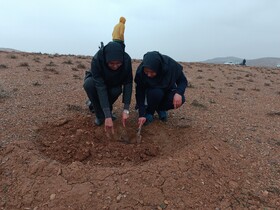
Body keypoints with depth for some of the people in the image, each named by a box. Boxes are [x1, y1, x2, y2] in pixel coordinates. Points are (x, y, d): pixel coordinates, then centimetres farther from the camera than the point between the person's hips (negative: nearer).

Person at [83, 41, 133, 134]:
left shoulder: (126, 60, -31)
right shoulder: (97, 60, -37)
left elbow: (128, 83, -26)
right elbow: (100, 87, -41)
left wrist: (126, 110, -33)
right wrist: (107, 116, -44)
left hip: (113, 83, 1)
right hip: (96, 79, -1)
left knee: (116, 91, -32)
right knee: (89, 84, -34)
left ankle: (107, 109, -1)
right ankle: (100, 115, -14)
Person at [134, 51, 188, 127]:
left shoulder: (171, 65, -30)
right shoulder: (140, 72, -29)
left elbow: (183, 81, -16)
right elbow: (140, 94, -23)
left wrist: (178, 93, -36)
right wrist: (142, 115, -29)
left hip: (168, 90, 1)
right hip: (151, 91, -1)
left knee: (180, 100, -29)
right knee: (156, 93, -36)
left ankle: (161, 109, 1)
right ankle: (149, 112, -6)